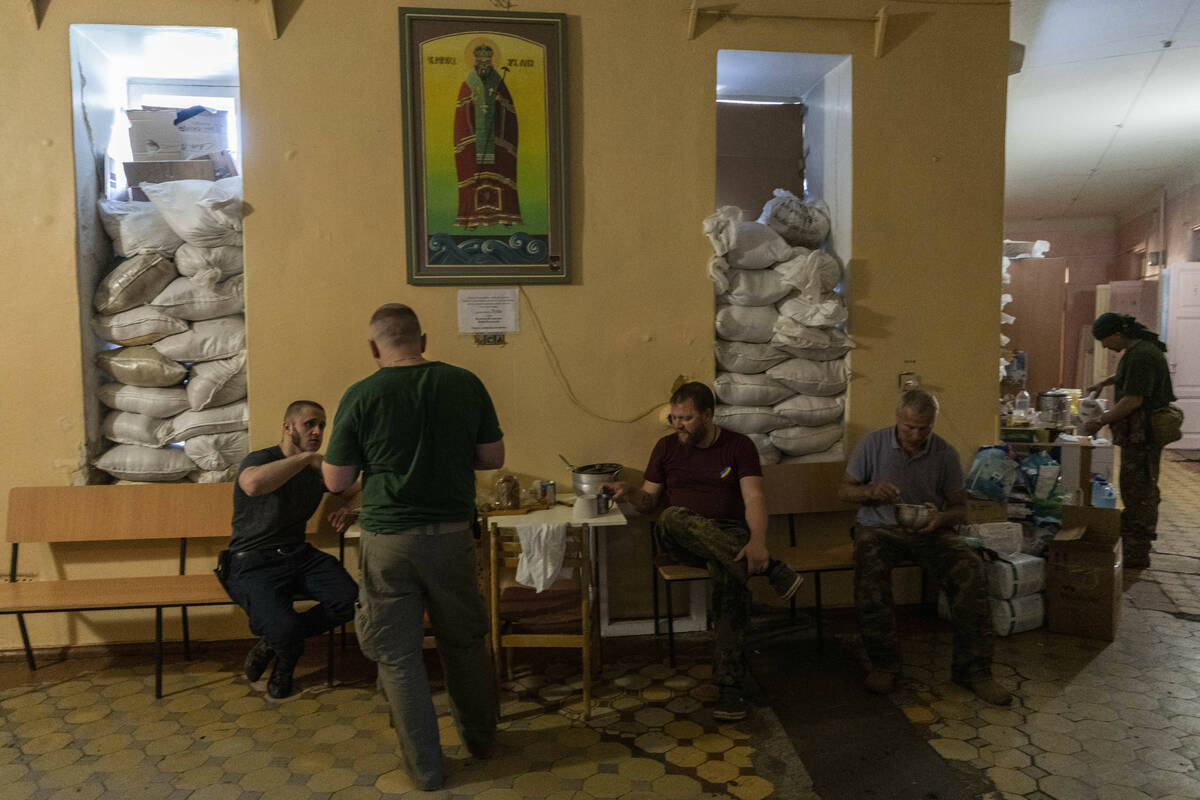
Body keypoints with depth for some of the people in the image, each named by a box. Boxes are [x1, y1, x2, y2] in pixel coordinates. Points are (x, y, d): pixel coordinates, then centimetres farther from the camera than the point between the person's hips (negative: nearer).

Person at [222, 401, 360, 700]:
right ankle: (288, 654, 13)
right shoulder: (261, 459, -9)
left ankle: (272, 644, 5)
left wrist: (351, 510, -3)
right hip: (253, 563, -6)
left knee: (349, 599, -22)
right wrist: (306, 457, -31)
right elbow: (254, 484, -36)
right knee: (285, 629, -31)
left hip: (299, 555, 6)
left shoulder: (316, 469, 11)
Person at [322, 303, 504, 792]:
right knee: (464, 641, 20)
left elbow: (336, 480, -3)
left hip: (387, 541, -2)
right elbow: (493, 457, 3)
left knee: (398, 655, 13)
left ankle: (425, 767, 23)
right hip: (452, 534, 2)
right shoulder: (464, 384, -3)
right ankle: (480, 739, 37)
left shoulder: (360, 396, -8)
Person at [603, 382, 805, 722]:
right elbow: (650, 501, 11)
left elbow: (754, 498, -9)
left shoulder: (739, 446, 3)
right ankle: (768, 569, -34)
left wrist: (758, 541, -28)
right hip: (681, 541, 2)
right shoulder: (666, 447, 10)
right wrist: (629, 492, -12)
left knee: (729, 577, -35)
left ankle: (730, 685, -30)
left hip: (729, 535, -1)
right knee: (672, 517, -36)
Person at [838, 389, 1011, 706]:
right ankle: (883, 664, -14)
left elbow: (959, 508, 8)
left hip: (929, 530, 2)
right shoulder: (873, 444, -1)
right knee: (869, 573, -33)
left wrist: (941, 518, -16)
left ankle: (971, 668, -13)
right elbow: (844, 490, 5)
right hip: (879, 528, -1)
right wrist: (871, 492, -17)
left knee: (971, 570, -26)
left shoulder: (945, 454, 2)